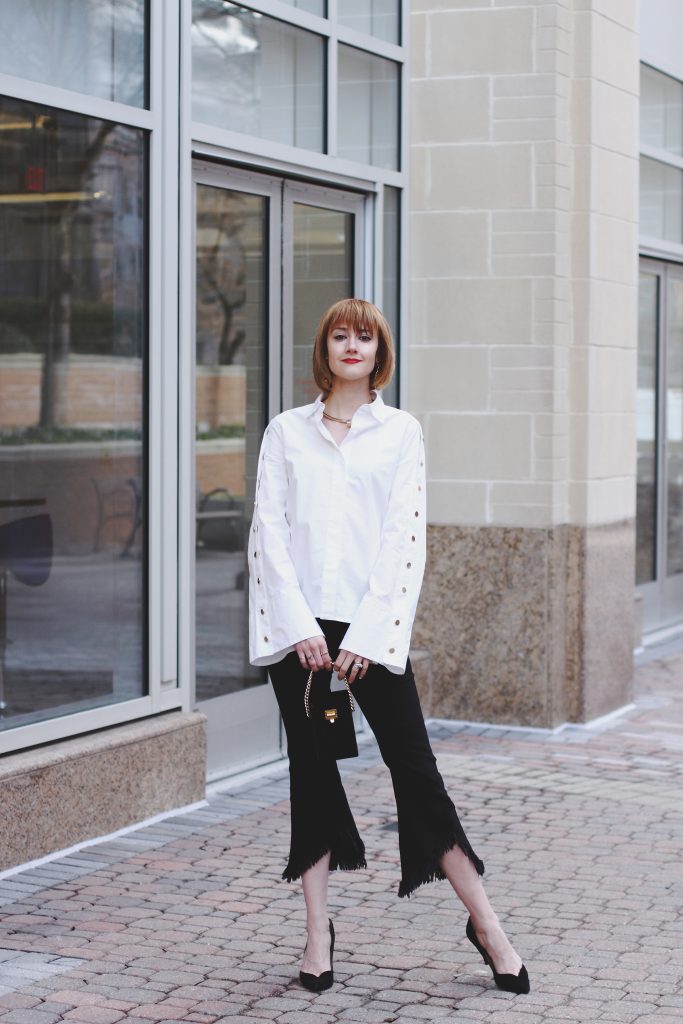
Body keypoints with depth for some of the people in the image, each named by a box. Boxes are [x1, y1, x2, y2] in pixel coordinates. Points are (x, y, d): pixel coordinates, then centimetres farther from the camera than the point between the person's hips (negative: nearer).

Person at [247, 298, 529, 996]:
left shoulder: (401, 432, 6)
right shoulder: (286, 431, 9)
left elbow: (405, 539, -1)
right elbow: (269, 531, 2)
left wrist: (367, 637, -10)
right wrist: (300, 627, -9)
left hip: (370, 625, -1)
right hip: (299, 626, 1)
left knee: (415, 769, -3)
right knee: (311, 769, 6)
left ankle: (484, 922, 6)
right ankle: (317, 931, 15)